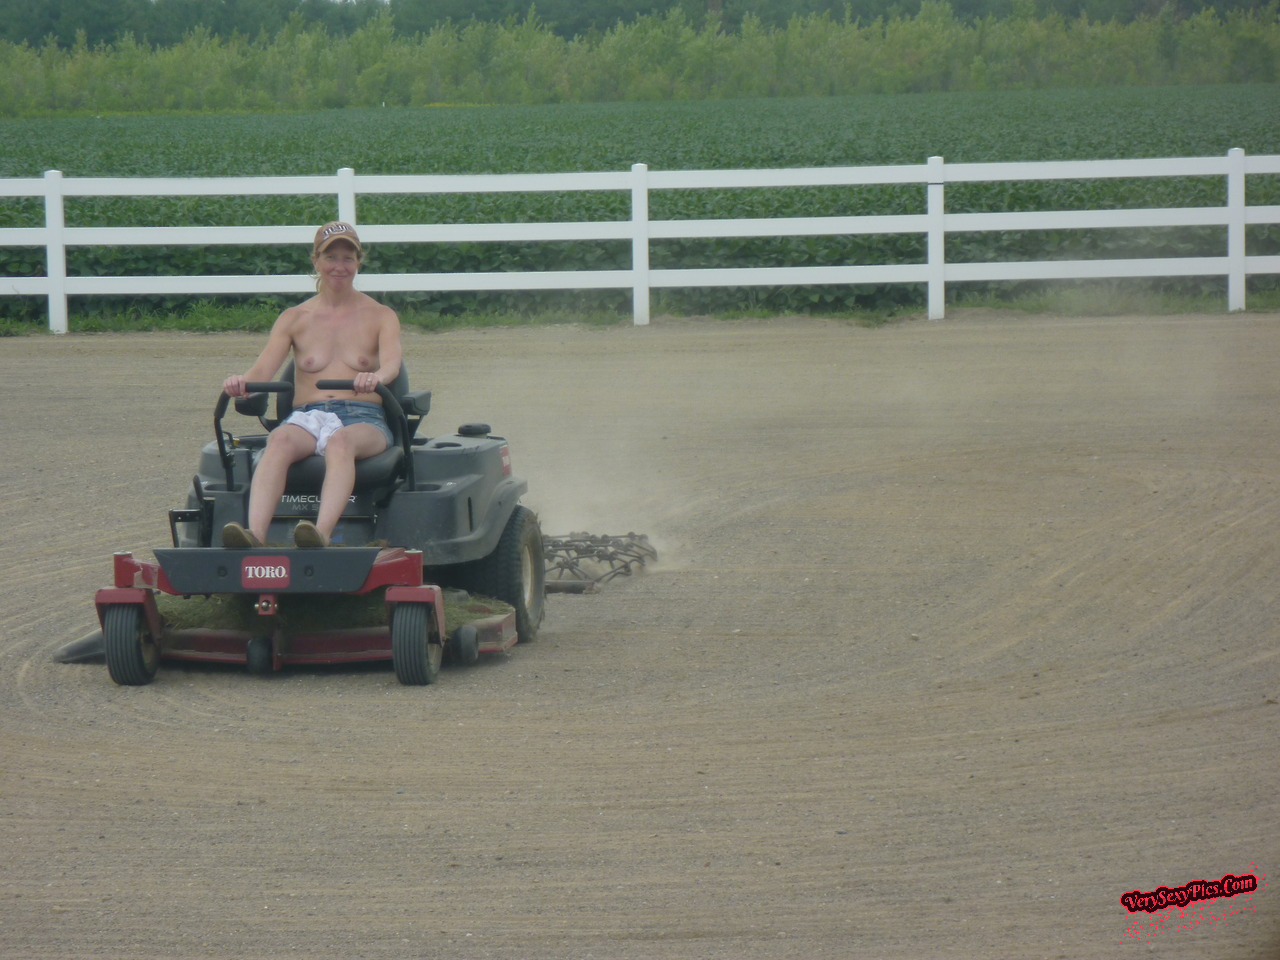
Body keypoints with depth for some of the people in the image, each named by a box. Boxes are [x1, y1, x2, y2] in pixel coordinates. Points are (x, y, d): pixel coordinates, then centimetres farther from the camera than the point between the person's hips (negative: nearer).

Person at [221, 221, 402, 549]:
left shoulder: (380, 316, 13)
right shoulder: (294, 319, 17)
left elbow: (392, 362, -7)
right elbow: (264, 368, 3)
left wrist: (376, 376, -33)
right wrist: (241, 381, -22)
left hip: (362, 420, -1)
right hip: (306, 416, 1)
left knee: (341, 442, -39)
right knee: (280, 441, -35)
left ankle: (322, 534, -62)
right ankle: (255, 533, -57)